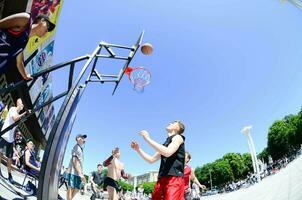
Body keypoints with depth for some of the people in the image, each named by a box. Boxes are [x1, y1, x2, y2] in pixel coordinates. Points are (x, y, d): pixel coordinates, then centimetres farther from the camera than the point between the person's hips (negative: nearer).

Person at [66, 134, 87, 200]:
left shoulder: (80, 148, 22)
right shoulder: (76, 147, -6)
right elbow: (74, 161, -16)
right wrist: (80, 173, -21)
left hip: (78, 172, 9)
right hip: (74, 172, -9)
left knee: (77, 189, 10)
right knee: (71, 189, -4)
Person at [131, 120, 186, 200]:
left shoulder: (178, 137, 1)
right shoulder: (166, 143, 25)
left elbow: (167, 152, -19)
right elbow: (151, 160, 26)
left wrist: (148, 139, -14)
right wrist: (138, 149, 15)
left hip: (174, 178, -8)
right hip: (162, 179, 8)